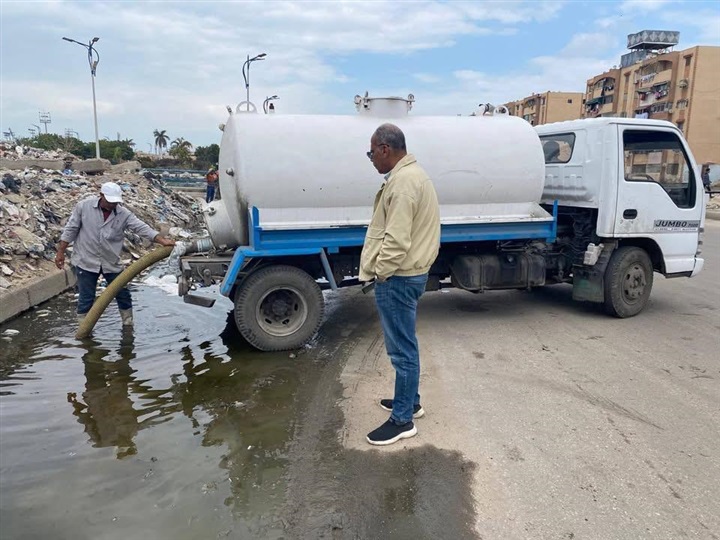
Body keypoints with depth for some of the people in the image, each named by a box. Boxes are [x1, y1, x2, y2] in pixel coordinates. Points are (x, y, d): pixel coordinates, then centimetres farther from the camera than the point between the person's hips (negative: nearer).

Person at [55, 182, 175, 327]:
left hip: (112, 263, 2)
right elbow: (70, 230, -2)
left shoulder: (124, 214, -7)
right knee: (86, 298, 5)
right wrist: (60, 252, -2)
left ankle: (128, 324, 29)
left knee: (122, 294, 10)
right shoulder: (84, 206, -8)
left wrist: (162, 241, -30)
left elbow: (142, 228, -17)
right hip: (86, 261, -2)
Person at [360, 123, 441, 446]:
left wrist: (380, 273, -14)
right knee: (405, 345, 20)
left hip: (397, 278, -11)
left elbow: (396, 239, -26)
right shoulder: (413, 174, 15)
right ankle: (410, 401, 34)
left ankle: (402, 420, 10)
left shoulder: (403, 181, -20)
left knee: (402, 349, -1)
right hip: (410, 273, 11)